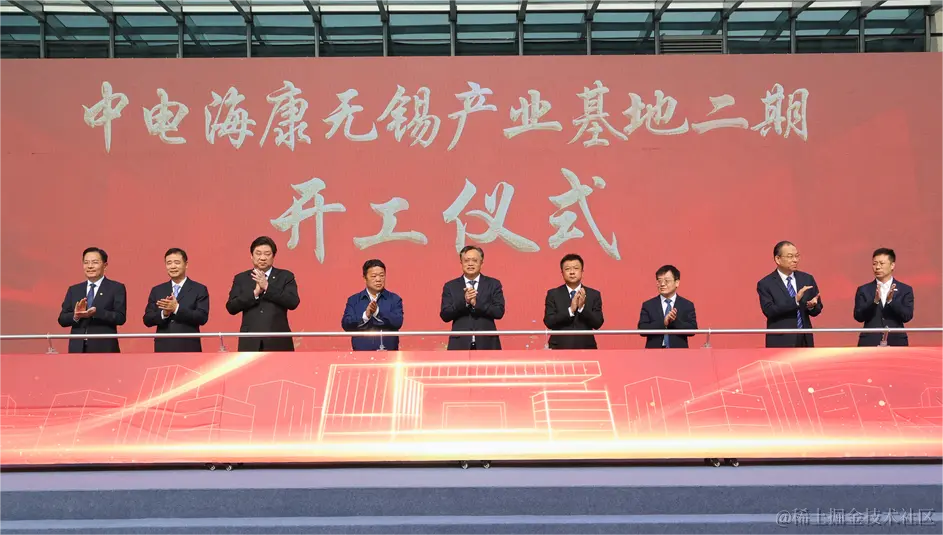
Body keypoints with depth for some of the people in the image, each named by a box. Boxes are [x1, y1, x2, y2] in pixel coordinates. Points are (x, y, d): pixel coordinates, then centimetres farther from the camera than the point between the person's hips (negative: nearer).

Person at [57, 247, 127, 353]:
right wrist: (75, 316, -12)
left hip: (104, 349, -3)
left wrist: (96, 312, -22)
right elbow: (62, 319, 11)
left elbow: (120, 318, -7)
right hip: (78, 349, 4)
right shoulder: (73, 290, 16)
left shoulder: (116, 288, 3)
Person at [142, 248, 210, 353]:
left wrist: (177, 309, -19)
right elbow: (147, 320, 8)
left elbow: (202, 317, -9)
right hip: (163, 349, 3)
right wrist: (164, 313, -13)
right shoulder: (157, 290, 13)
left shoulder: (199, 289, 2)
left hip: (188, 349, -3)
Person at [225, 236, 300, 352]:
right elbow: (231, 307, 1)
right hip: (250, 342, 1)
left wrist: (267, 287, -13)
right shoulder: (241, 278, 11)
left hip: (278, 341, -1)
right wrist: (255, 292, -11)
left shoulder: (285, 276, 7)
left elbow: (293, 302, -7)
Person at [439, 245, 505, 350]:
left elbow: (499, 312, -4)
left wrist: (476, 303, -16)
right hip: (460, 344, 0)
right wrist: (464, 301, -16)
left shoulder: (493, 284, 6)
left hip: (487, 344, 0)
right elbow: (444, 315, -2)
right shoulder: (450, 286, 6)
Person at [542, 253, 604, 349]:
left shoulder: (594, 295, 5)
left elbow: (598, 323, -2)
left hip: (586, 348, 1)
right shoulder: (553, 294, 4)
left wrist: (582, 307, -18)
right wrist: (570, 310, -19)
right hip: (559, 348, -1)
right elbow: (548, 322, -7)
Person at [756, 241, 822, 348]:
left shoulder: (807, 279, 8)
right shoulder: (765, 284, -4)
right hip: (780, 343, -4)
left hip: (804, 341, 4)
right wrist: (795, 300, -26)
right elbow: (769, 310, -17)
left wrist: (812, 306, -13)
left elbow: (817, 309, 11)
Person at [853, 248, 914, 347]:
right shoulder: (863, 290, 6)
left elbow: (907, 316, -5)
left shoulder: (905, 290, 7)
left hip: (896, 344, 0)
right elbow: (858, 316, -4)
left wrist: (891, 300, -20)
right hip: (869, 344, 0)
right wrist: (875, 301, -20)